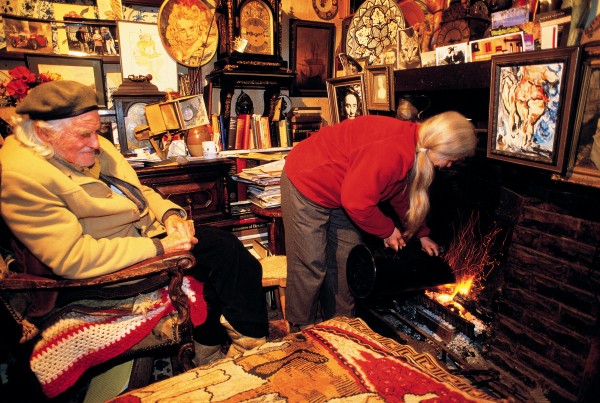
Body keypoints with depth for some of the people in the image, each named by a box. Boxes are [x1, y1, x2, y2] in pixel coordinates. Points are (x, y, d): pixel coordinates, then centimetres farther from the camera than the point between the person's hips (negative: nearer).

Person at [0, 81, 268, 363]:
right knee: (224, 252, -14)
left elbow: (138, 191, 13)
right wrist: (159, 247, -25)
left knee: (226, 248, -6)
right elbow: (72, 258, -24)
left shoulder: (96, 147, 3)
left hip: (151, 227, 8)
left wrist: (170, 214, -9)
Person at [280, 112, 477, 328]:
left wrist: (421, 234, 18)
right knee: (311, 265, -3)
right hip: (306, 183, -9)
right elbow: (356, 203, -31)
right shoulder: (391, 150, -33)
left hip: (338, 194, 10)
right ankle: (303, 331, 18)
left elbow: (403, 195, 15)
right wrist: (388, 230, -14)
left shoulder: (413, 147, -1)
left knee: (345, 260, 13)